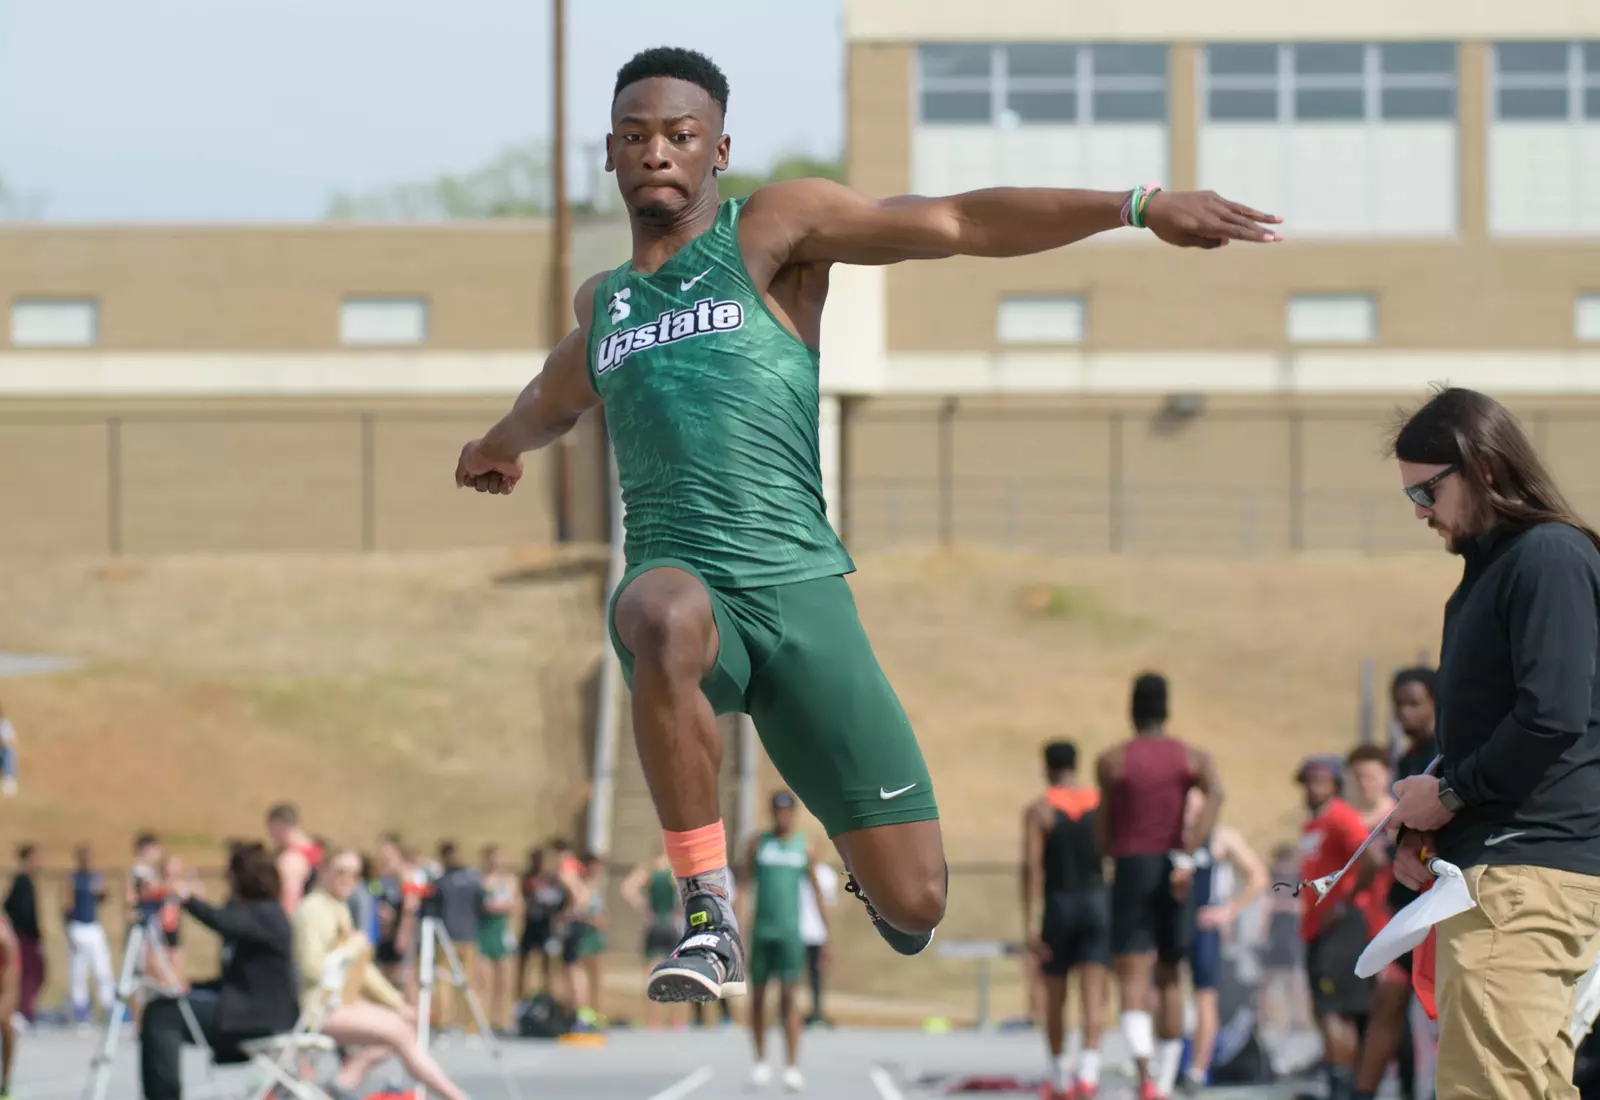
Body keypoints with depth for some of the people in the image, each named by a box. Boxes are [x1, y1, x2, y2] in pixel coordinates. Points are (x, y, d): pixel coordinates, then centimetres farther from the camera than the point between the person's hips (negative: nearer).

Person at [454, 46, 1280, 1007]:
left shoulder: (772, 230, 7)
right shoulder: (603, 303, 20)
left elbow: (960, 223, -3)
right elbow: (556, 400, 46)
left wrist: (1141, 204, -14)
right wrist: (501, 445, 68)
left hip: (801, 592, -2)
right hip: (678, 581, 2)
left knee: (914, 903, -6)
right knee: (669, 617, -41)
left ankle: (865, 862, 36)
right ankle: (711, 920, -27)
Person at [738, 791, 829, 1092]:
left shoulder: (805, 848, 6)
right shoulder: (759, 844, 7)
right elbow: (746, 886, 2)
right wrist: (739, 928, -9)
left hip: (790, 932, -2)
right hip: (761, 930, 2)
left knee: (788, 994, -12)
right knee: (757, 995, 7)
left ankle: (792, 1067, -15)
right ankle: (761, 1062, 19)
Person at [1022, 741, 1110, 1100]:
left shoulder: (1038, 810, -4)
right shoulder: (1102, 804, 5)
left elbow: (1032, 867, -14)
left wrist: (1029, 925, -16)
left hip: (1057, 908, -1)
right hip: (1097, 904, 1)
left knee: (1055, 997, 16)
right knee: (1093, 997, -8)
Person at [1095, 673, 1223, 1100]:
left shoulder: (1112, 761, 1)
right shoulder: (1192, 757, 5)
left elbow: (1104, 826, 4)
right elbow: (1216, 794, -15)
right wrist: (1186, 857, -19)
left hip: (1130, 868, -3)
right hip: (1173, 871, 3)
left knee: (1133, 982, -11)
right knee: (1169, 979, 19)